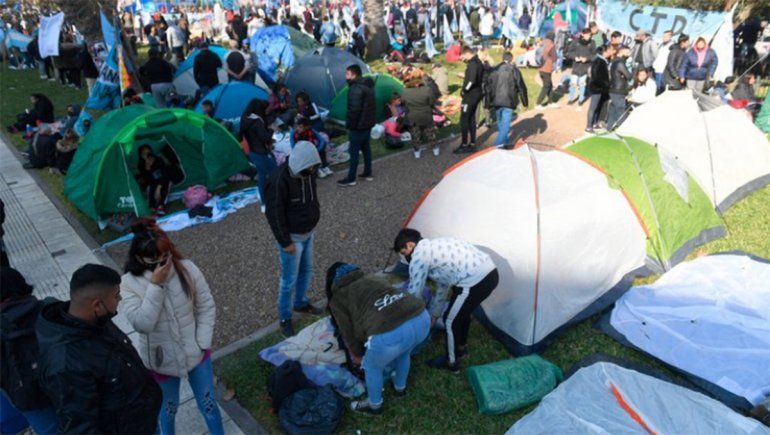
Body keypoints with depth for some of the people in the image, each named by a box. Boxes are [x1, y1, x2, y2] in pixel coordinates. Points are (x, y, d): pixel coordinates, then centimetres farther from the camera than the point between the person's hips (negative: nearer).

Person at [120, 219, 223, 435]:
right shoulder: (129, 284, -18)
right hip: (162, 360, -1)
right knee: (169, 407, 24)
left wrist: (203, 343, -10)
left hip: (196, 352, 1)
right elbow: (142, 324, -27)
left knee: (208, 403, 17)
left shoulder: (187, 269, -15)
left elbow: (207, 307, -6)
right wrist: (155, 286, -32)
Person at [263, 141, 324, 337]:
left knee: (306, 271, 21)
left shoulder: (307, 172, -3)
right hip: (292, 237, -7)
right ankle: (285, 318, 21)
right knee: (289, 280, 3)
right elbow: (274, 214, -22)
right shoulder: (279, 179, -27)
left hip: (307, 233, 8)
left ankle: (301, 303, 44)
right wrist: (285, 242, -18)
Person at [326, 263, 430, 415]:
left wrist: (357, 354, 43)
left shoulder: (337, 299, 17)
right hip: (422, 317, 6)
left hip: (389, 334, -6)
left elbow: (348, 333, 23)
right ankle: (400, 387, 62)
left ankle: (374, 406, 49)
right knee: (404, 352, 38)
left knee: (372, 367, 27)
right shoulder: (372, 277, 31)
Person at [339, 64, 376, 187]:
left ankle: (351, 179, 6)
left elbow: (354, 109, -25)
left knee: (354, 151, -2)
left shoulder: (355, 89, -21)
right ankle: (368, 173, 28)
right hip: (368, 123, 10)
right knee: (366, 148, 18)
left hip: (358, 125, -9)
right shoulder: (368, 85, 11)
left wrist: (349, 125, -16)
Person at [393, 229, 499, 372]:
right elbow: (443, 284, 31)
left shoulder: (419, 257, -3)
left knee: (451, 320, 11)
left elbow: (414, 293, 5)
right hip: (490, 272, 9)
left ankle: (451, 362, 29)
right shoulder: (436, 246, 24)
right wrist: (434, 313, 37)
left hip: (475, 281, -9)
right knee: (462, 311, 31)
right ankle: (461, 347, 51)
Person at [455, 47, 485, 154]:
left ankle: (464, 145, 0)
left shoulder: (472, 64, -18)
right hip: (477, 93, 10)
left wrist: (464, 90, -14)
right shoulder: (479, 62, 13)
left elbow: (471, 81, -27)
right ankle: (472, 144, 21)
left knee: (464, 119, -3)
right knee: (471, 119, 15)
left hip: (470, 95, -10)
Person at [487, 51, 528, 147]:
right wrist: (525, 102, 7)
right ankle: (500, 142, -14)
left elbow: (488, 86, 7)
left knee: (500, 122, 20)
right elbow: (521, 86, -2)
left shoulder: (494, 70, 5)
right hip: (509, 101, -4)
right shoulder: (514, 70, -3)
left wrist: (489, 102, 12)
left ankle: (504, 140, 33)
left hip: (496, 101, 4)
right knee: (506, 122, -2)